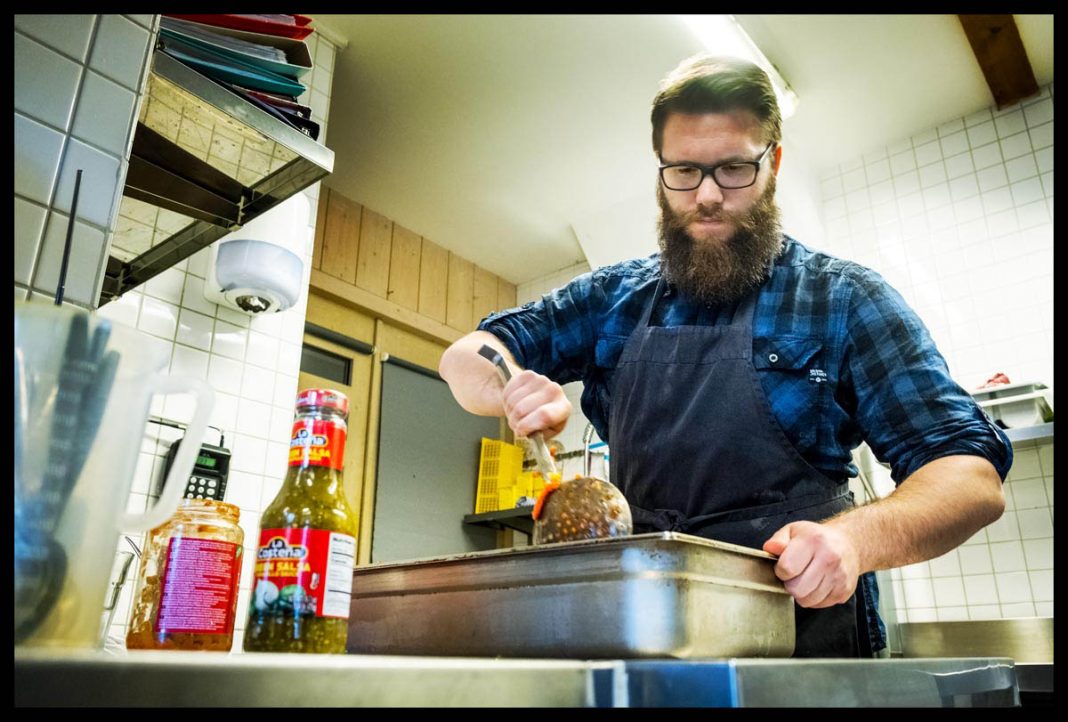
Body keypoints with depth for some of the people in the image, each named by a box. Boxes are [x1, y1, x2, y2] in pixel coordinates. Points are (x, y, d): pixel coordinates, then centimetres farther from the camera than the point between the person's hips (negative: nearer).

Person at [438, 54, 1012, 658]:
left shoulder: (844, 298, 0)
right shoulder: (614, 296, 9)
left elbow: (973, 477, -4)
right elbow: (465, 358, 11)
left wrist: (850, 538, -24)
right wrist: (516, 393, -12)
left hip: (804, 627, -1)